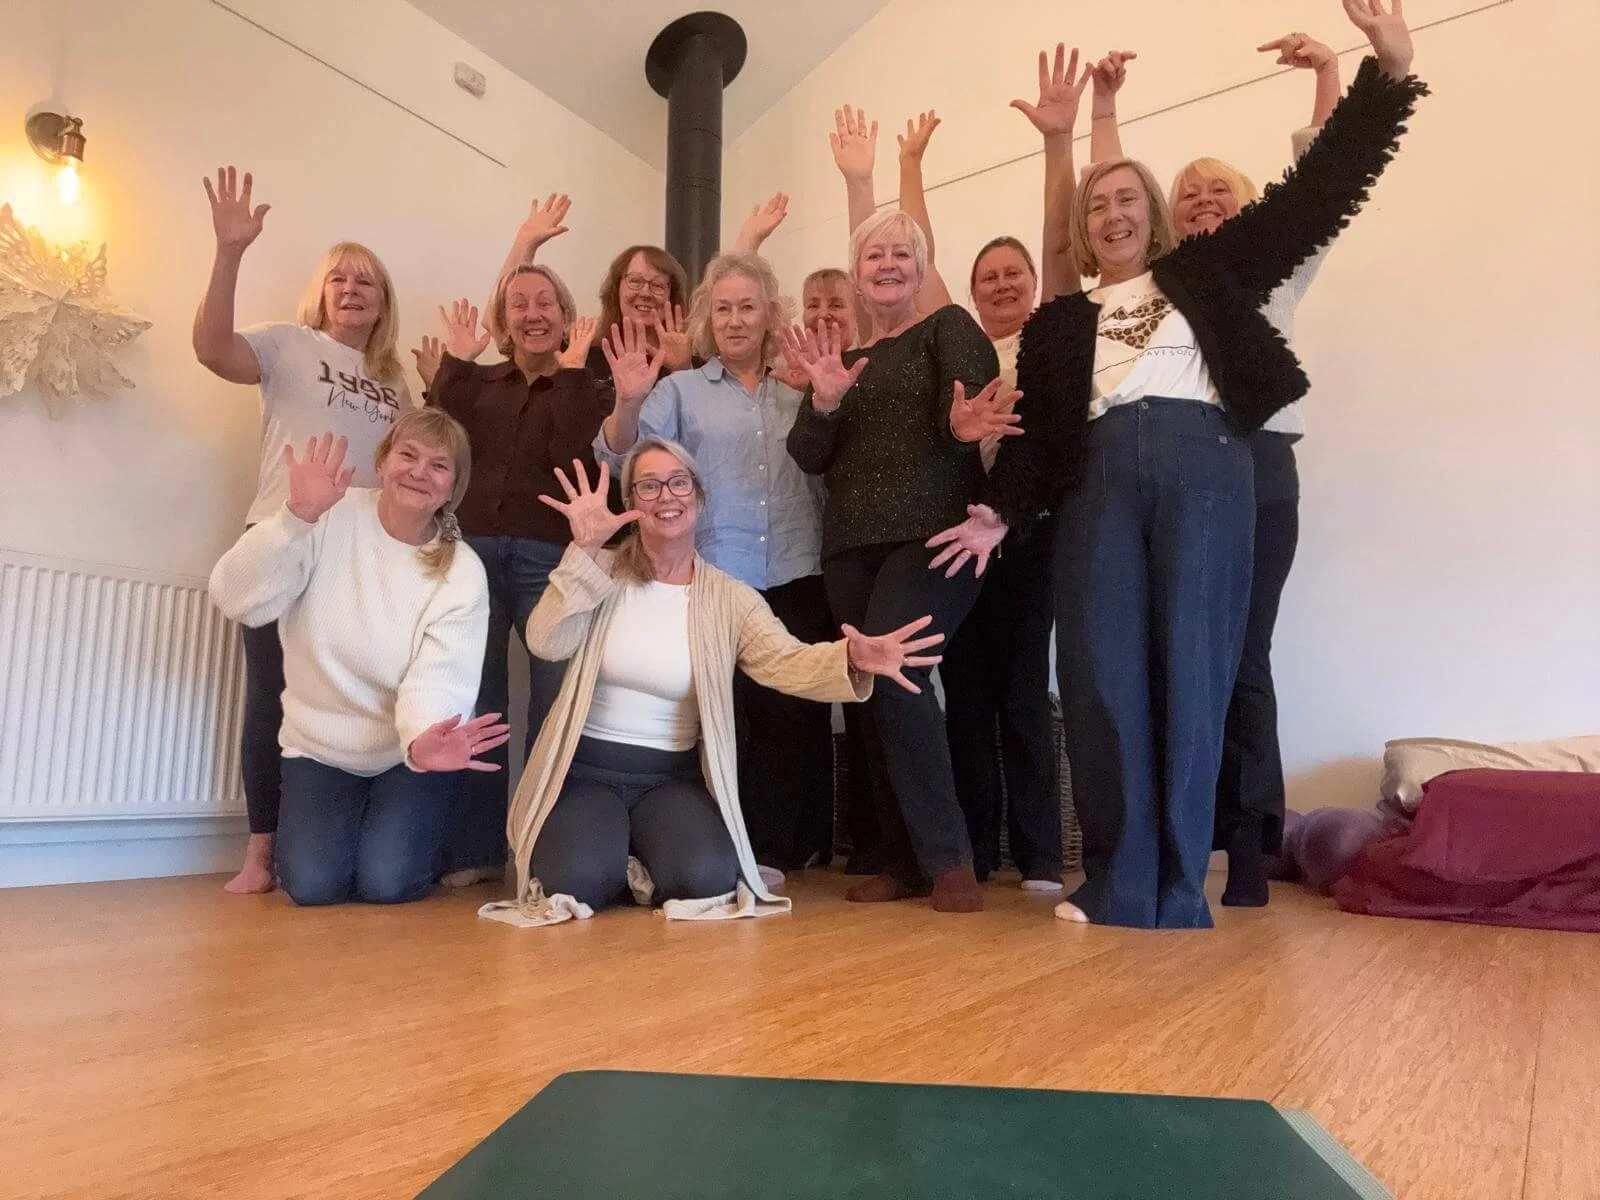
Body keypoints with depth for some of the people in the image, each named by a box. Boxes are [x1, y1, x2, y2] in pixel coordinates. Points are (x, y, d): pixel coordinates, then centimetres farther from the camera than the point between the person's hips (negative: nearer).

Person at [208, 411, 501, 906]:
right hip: (320, 745, 1)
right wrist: (298, 515, -32)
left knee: (386, 883, -15)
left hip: (410, 751, -1)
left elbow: (436, 680, -23)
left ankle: (411, 832, 19)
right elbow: (238, 601, -19)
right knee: (313, 885, -13)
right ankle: (343, 828, 21)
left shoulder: (463, 573, -14)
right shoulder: (330, 518, -11)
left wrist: (424, 740, -46)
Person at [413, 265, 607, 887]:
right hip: (472, 549, 2)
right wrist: (454, 362, 2)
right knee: (473, 700, 1)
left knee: (554, 702, -5)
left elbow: (572, 457, -8)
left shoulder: (586, 390, 12)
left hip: (550, 555, -2)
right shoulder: (476, 383, 18)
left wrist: (570, 371, -4)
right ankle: (473, 849, 11)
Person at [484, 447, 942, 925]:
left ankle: (645, 876, 12)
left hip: (673, 775, 1)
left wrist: (852, 658, -40)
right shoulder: (600, 572, 0)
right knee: (577, 881, -25)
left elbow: (787, 661, -17)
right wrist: (585, 549, -23)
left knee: (704, 879, -25)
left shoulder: (730, 598, -1)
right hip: (585, 767, 0)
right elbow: (547, 644, -15)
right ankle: (616, 862, 13)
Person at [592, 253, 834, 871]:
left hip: (796, 588, 2)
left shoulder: (797, 400, 17)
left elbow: (828, 486, 15)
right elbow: (622, 460, -5)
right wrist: (628, 403, -24)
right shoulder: (680, 390, 10)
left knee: (792, 719, 2)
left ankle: (776, 853, 15)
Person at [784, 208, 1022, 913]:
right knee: (870, 693, 1)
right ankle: (905, 861, 12)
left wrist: (965, 424, -36)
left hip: (931, 534, -5)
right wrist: (824, 401, -11)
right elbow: (809, 458, 8)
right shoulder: (844, 358, 19)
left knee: (890, 671, -22)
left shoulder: (949, 328, 7)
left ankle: (947, 858, -11)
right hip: (851, 546, 5)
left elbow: (971, 402, -13)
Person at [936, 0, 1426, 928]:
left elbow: (1318, 189, 17)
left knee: (1190, 669, -5)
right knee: (1101, 675, -8)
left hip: (1204, 461, -1)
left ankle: (1178, 895, 2)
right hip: (1101, 475, 2)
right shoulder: (1058, 322, 22)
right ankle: (1120, 888, 0)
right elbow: (1036, 432, 16)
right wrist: (998, 512, 3)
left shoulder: (1204, 270, 20)